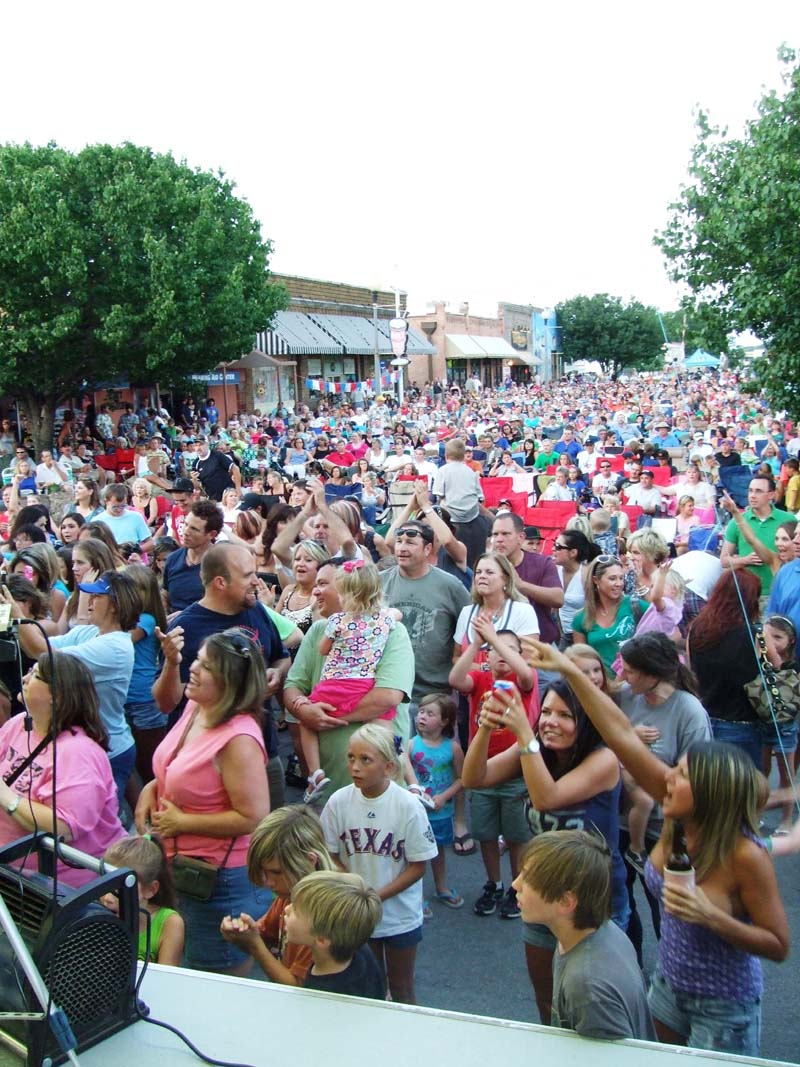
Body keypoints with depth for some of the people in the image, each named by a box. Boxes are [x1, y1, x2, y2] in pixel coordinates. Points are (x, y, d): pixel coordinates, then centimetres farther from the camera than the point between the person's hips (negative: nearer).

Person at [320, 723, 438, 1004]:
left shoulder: (408, 805, -18)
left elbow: (418, 865, -12)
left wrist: (377, 896, -20)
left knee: (401, 990, 14)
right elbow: (331, 856, -2)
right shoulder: (339, 801, -12)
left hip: (400, 915, -2)